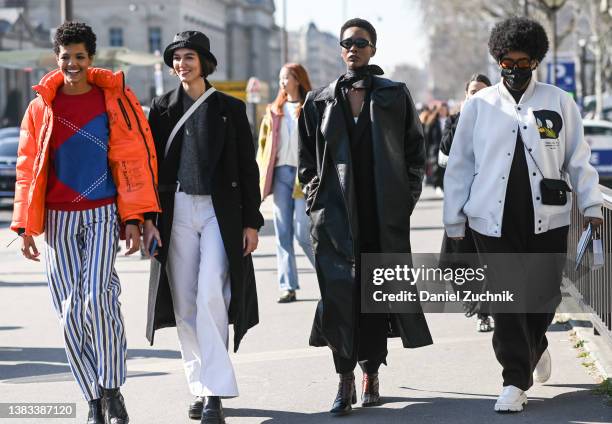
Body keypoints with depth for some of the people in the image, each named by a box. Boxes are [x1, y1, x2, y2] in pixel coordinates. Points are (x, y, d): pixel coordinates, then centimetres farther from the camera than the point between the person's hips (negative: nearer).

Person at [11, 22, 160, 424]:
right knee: (70, 311, 0)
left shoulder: (114, 99, 3)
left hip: (102, 213, -2)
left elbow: (134, 159, 2)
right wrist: (25, 226, 4)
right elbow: (28, 168, 9)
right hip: (58, 219, 2)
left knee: (98, 296, -19)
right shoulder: (41, 106, 8)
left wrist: (133, 218, -4)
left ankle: (112, 391, -6)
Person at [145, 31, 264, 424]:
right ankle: (200, 388, 13)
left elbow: (248, 167, 5)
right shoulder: (163, 108, 9)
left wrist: (251, 221, 0)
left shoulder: (230, 108, 5)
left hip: (220, 210, -2)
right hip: (177, 211, 2)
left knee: (211, 297, -14)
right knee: (185, 303, 3)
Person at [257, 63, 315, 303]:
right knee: (283, 233, 1)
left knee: (303, 231, -9)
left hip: (304, 175, -5)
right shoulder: (274, 112, 15)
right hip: (280, 174, 5)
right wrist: (262, 175, 6)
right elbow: (264, 144, 16)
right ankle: (288, 287, 3)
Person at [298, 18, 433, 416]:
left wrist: (407, 199, 2)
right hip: (336, 214, 0)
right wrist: (316, 199, 4)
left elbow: (416, 151, 9)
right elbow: (307, 159, 15)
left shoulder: (395, 96, 7)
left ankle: (371, 373, 14)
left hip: (385, 214, 0)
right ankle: (345, 379, -4)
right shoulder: (320, 102, 10)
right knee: (339, 292, -7)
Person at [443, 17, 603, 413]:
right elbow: (460, 165, 7)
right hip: (494, 218, -1)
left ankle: (534, 347, 37)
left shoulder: (559, 103, 5)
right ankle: (516, 380, 3)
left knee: (546, 292, 5)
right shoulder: (479, 105, 4)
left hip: (547, 217, 1)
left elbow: (579, 158, 10)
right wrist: (454, 220, 6)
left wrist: (592, 205, 6)